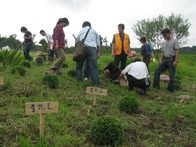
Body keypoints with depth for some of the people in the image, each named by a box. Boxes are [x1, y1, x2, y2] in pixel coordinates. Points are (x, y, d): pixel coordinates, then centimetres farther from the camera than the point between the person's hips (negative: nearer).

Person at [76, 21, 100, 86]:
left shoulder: (81, 31, 23)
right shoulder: (94, 31, 23)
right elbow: (98, 43, 17)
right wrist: (98, 52, 17)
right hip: (92, 48, 0)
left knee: (79, 65, 14)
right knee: (93, 66, -3)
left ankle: (79, 80, 12)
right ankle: (96, 82, -10)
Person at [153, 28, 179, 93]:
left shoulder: (174, 41, -3)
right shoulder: (164, 42, 15)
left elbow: (177, 51, -10)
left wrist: (176, 61, -17)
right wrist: (160, 60, 6)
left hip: (171, 60, -6)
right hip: (165, 59, 6)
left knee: (171, 75, 0)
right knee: (157, 71, 3)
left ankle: (170, 89, 8)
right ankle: (156, 85, 10)